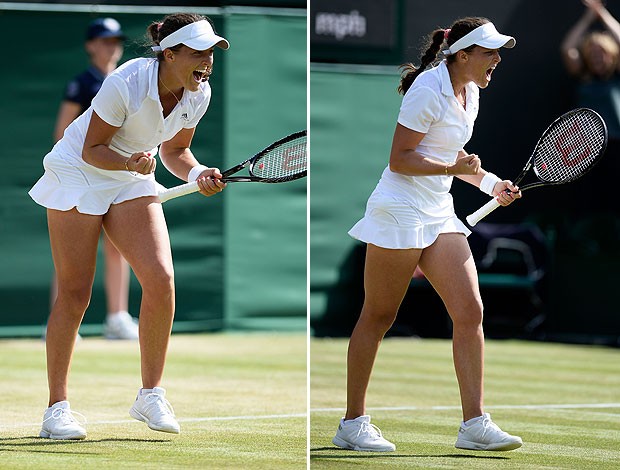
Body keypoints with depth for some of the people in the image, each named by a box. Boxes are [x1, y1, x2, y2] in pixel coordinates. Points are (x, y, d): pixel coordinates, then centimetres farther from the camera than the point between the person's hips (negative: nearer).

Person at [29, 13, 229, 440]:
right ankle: (57, 407, 4)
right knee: (75, 295, -6)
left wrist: (198, 174, -13)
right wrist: (130, 162, -36)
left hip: (133, 181, 5)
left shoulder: (199, 94, -9)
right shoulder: (127, 84, -27)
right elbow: (92, 149, -18)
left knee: (161, 279, -14)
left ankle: (151, 395, -2)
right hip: (78, 174, -5)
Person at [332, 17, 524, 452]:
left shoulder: (470, 91, 12)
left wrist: (491, 183, 12)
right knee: (378, 317, 1)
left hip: (439, 214, 8)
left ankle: (475, 423, -4)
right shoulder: (429, 90, -15)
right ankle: (353, 423, 11)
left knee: (470, 312, -4)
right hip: (400, 209, -8)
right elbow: (400, 158, -16)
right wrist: (452, 167, -24)